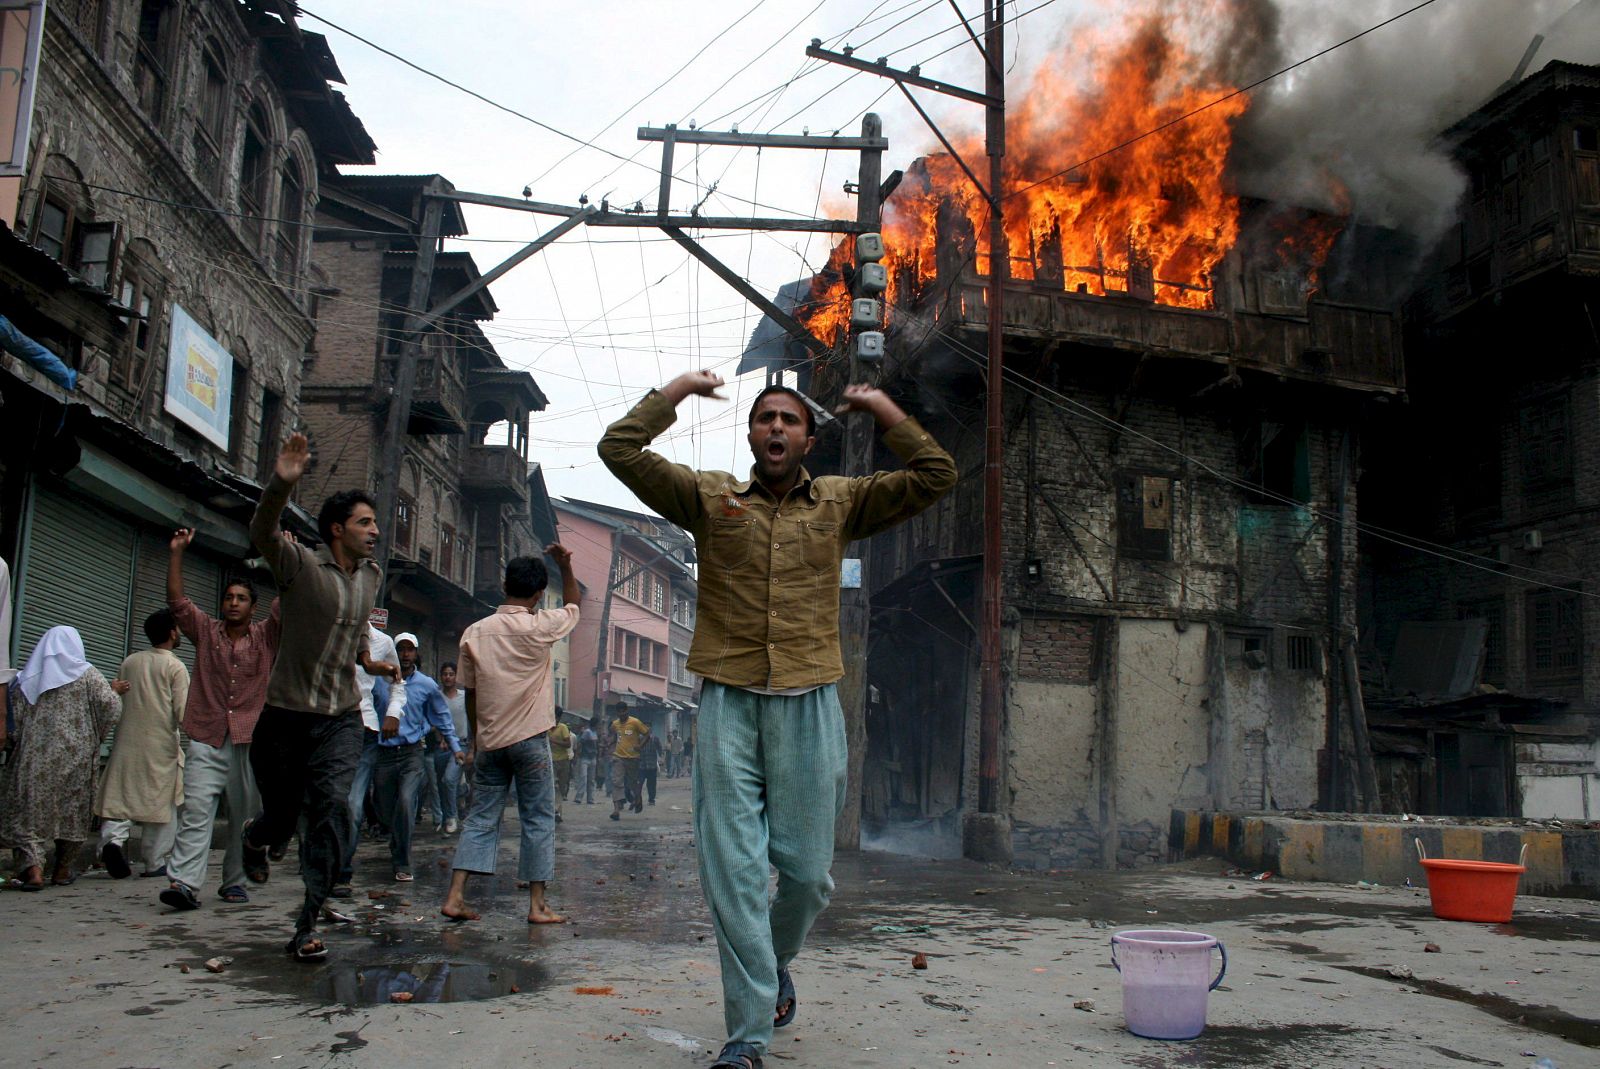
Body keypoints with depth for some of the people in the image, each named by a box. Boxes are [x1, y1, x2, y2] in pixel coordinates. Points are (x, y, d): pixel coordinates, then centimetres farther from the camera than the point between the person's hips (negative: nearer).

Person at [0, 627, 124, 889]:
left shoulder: (26, 678, 7)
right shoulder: (86, 674, 0)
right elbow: (110, 706, -10)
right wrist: (114, 691, 9)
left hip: (34, 758, 1)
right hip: (75, 756, -1)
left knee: (28, 812, 3)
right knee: (72, 812, 12)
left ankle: (32, 867, -14)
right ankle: (62, 870, 17)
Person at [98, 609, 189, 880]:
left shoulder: (129, 662, 9)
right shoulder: (175, 667, -7)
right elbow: (182, 712, -11)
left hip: (127, 743, 4)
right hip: (161, 745, -4)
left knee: (122, 795, 7)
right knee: (162, 803, 4)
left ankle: (113, 838, -19)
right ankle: (156, 863, 7)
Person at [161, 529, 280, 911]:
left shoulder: (265, 636, 9)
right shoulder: (206, 632, 12)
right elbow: (176, 600, 6)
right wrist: (176, 553, -1)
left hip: (251, 740, 0)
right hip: (207, 739, 0)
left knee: (244, 817, 3)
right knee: (196, 810, -11)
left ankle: (234, 881, 13)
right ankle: (184, 882, -17)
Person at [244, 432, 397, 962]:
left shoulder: (372, 577, 9)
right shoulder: (300, 565, -9)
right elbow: (262, 533, -30)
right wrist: (281, 485, -45)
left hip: (341, 718, 3)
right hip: (286, 715, -3)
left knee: (333, 807, -17)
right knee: (281, 815, 11)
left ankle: (307, 926, -12)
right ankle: (257, 838, 51)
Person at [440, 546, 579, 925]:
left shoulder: (475, 632, 3)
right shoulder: (539, 627, -9)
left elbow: (470, 693, 8)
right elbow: (573, 604, 12)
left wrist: (476, 740, 16)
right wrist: (565, 566, 16)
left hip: (489, 741, 4)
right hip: (530, 738, -4)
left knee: (481, 819, 9)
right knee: (538, 821, 4)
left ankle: (455, 897, 2)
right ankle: (537, 905, 5)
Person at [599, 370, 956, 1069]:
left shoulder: (841, 502, 13)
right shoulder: (709, 496, 10)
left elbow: (935, 476, 6)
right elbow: (619, 449, 3)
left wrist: (883, 410, 5)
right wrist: (678, 390, 8)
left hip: (808, 705, 1)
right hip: (728, 704, -1)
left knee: (807, 869, 6)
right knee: (732, 870, -3)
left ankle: (776, 962, 38)